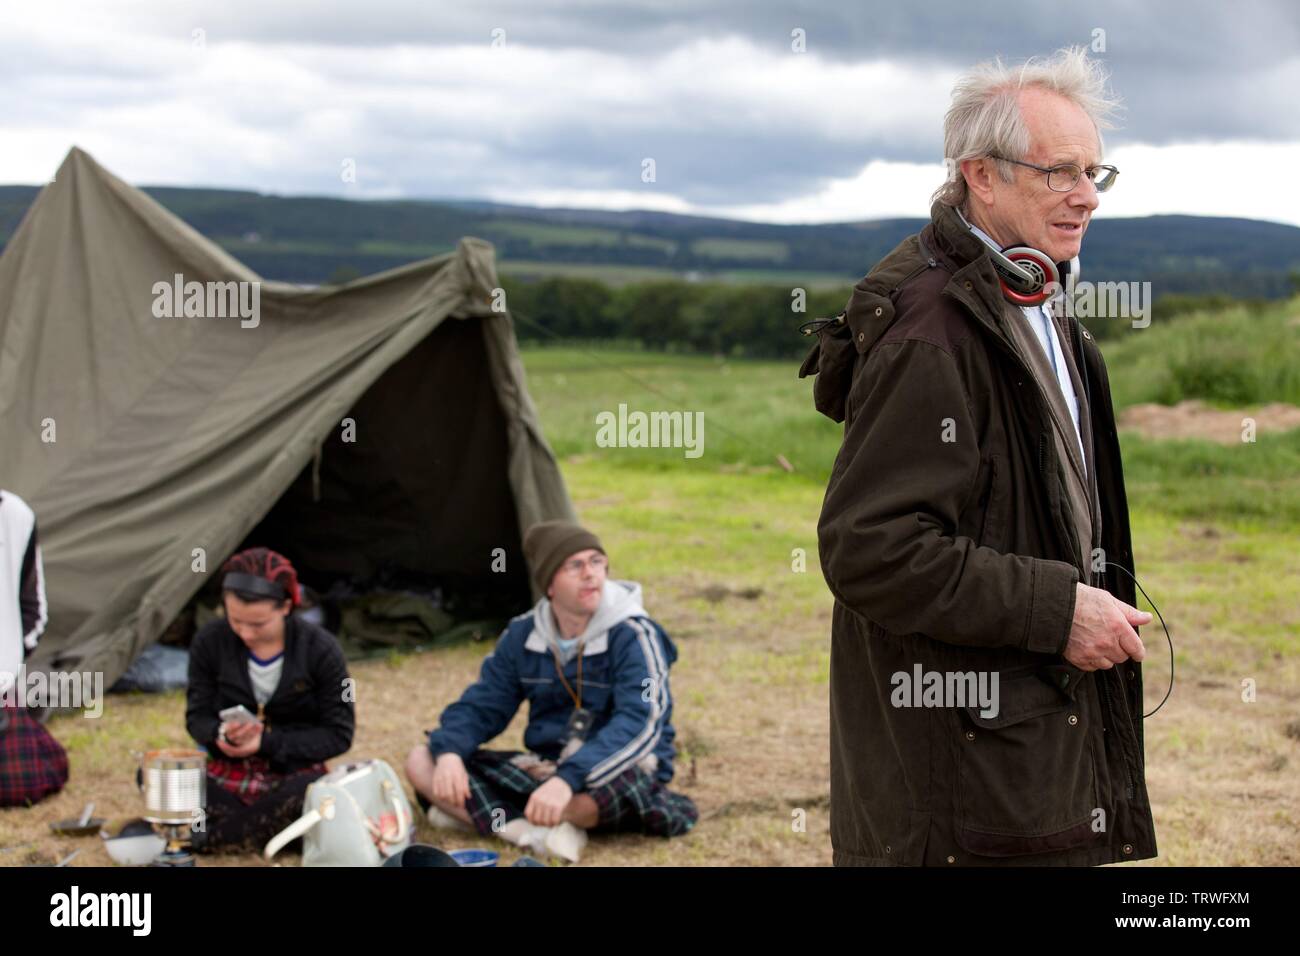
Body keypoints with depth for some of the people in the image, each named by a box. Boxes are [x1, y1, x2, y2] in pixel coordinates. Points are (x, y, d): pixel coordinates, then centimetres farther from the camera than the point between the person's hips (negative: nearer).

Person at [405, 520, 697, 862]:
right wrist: (449, 752, -19)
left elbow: (638, 724, -29)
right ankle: (536, 832, -29)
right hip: (543, 767, 6)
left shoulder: (633, 637, -16)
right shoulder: (523, 636, 2)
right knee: (421, 761, -9)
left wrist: (568, 780, -44)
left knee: (625, 790, -43)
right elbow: (480, 706, 5)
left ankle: (476, 814, -28)